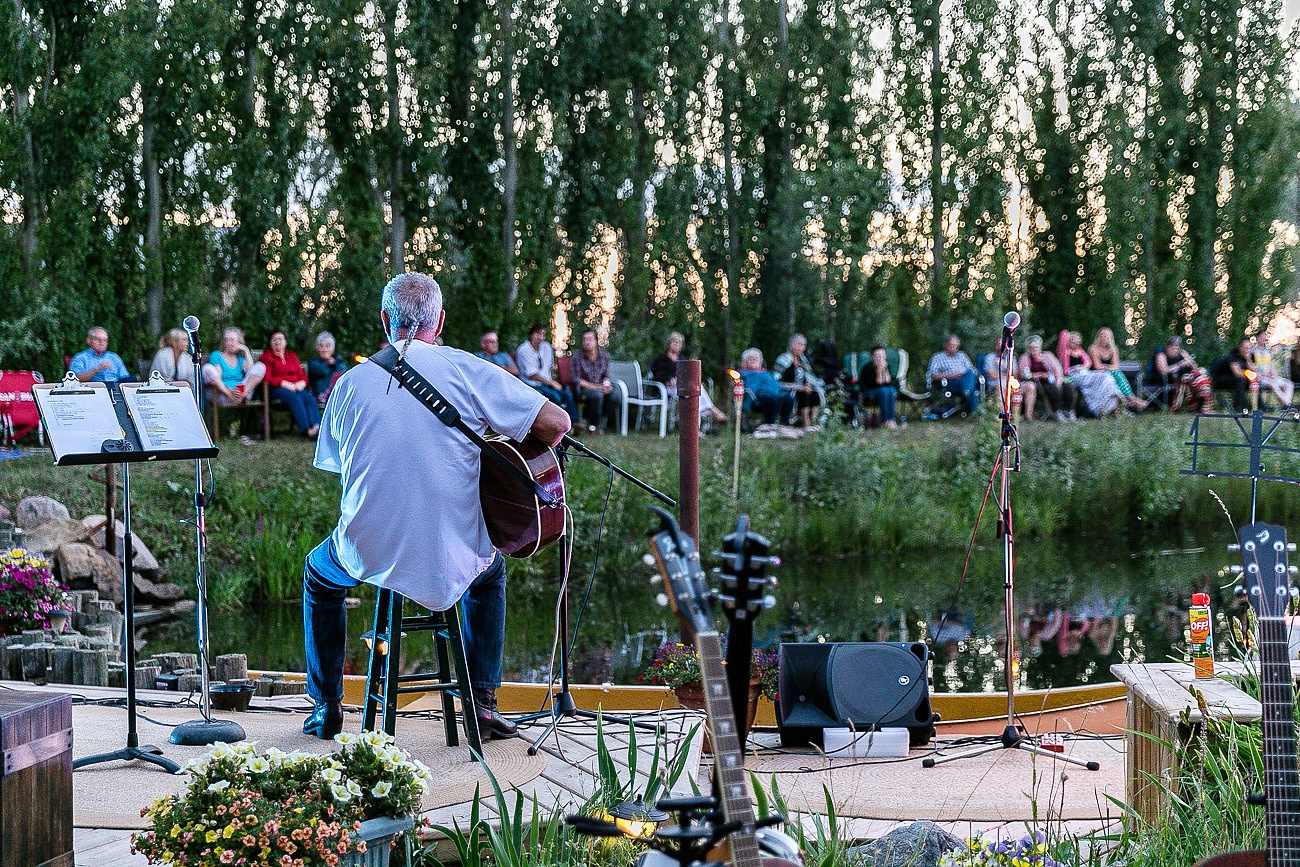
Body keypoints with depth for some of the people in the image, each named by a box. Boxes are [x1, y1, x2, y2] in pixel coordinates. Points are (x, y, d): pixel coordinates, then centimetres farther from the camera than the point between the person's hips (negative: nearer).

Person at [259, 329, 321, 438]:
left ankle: (317, 426, -47)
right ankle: (307, 429, -47)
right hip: (277, 389, -4)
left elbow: (302, 375, 18)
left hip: (296, 387, 4)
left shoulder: (292, 356, 25)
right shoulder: (267, 356, 11)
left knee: (310, 398, -30)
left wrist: (301, 383, -6)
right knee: (294, 397, -37)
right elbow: (268, 378, -3)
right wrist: (285, 384, -15)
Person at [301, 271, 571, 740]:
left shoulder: (350, 383, 2)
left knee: (318, 574, 36)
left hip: (370, 554, 1)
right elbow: (556, 422, -9)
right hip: (452, 558, -1)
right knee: (490, 567, 36)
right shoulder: (466, 369, -6)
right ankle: (483, 700, 26)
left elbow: (338, 468, 12)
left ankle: (327, 706, 33)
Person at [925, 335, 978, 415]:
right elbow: (932, 375, 2)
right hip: (950, 383, -3)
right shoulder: (937, 357, 18)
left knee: (970, 373, -35)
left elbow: (972, 370, 24)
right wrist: (949, 376, -11)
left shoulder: (962, 355, 32)